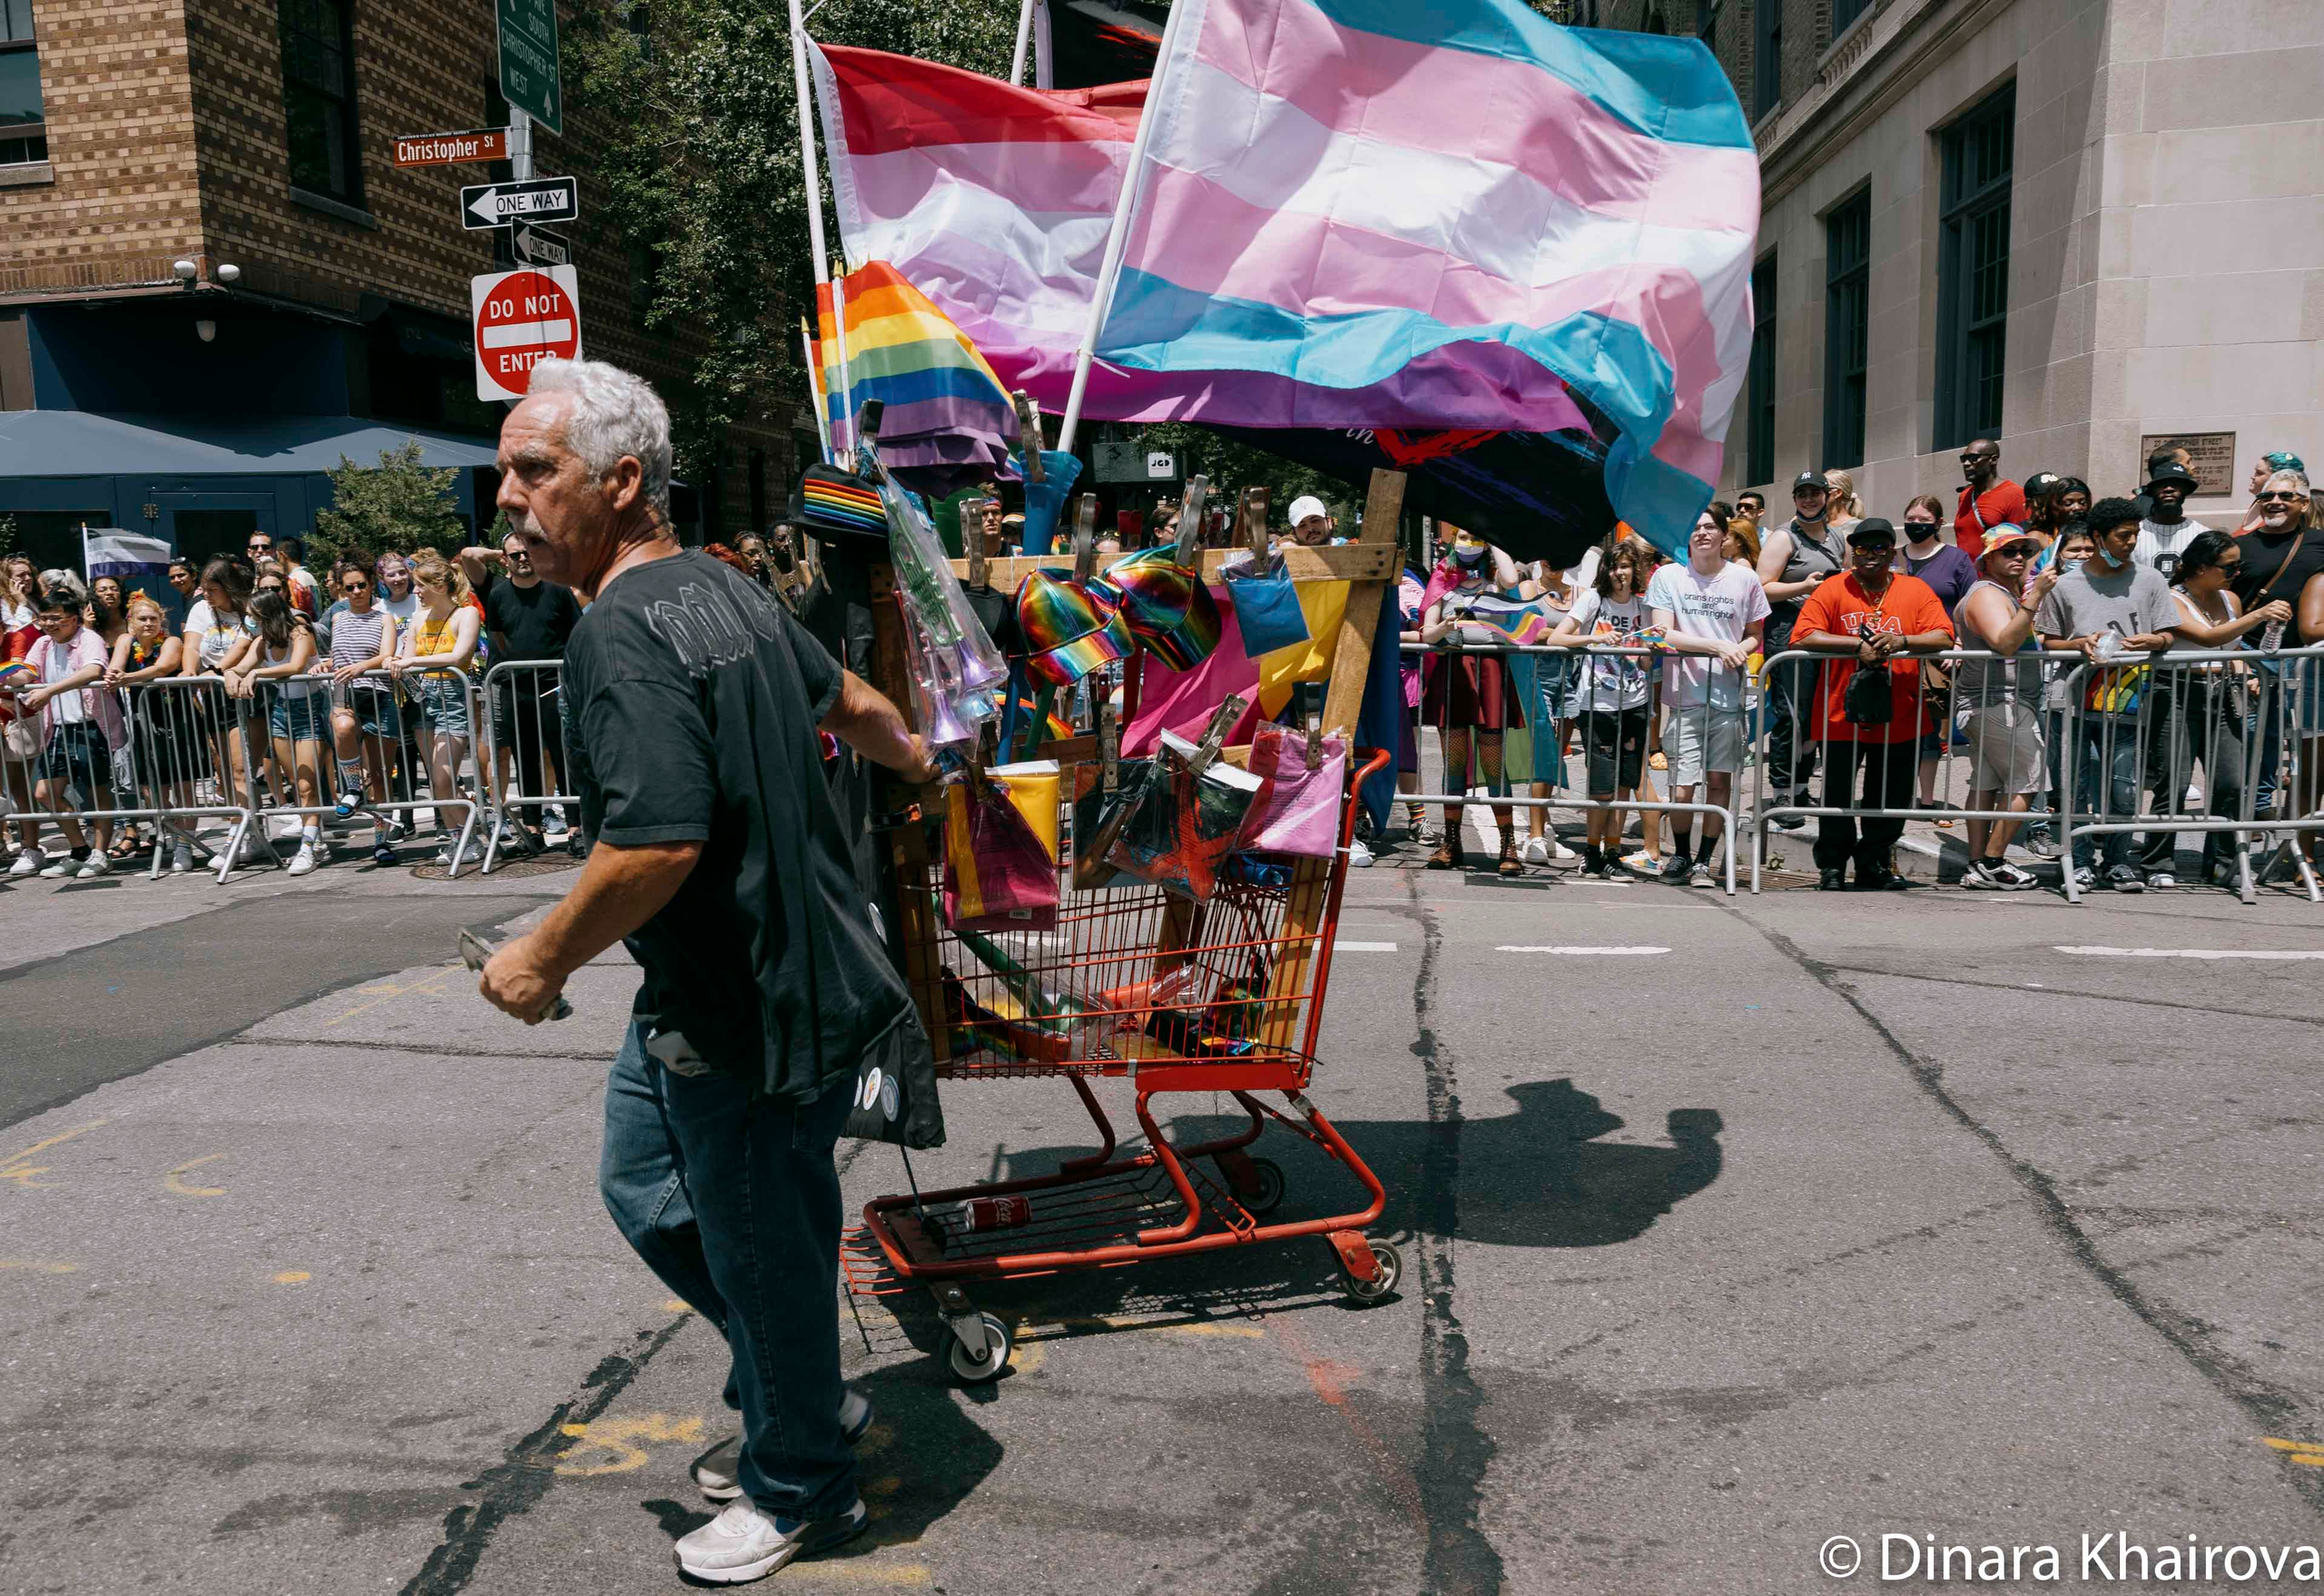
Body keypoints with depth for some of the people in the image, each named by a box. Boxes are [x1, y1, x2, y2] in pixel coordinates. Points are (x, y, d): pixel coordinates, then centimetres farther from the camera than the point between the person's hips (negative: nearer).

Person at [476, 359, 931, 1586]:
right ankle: (795, 1396, 40)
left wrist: (541, 959, -16)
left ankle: (799, 1489, 31)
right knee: (646, 1183, 24)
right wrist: (922, 761, 42)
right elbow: (851, 704, 22)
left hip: (743, 1011, -10)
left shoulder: (623, 633, -23)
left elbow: (658, 843, -33)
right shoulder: (724, 592, 8)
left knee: (760, 1240, 8)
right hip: (747, 977, 10)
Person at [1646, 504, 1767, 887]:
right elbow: (1664, 634, -4)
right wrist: (1718, 646, -12)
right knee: (1681, 788, -5)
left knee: (1719, 781, 1)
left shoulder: (1744, 578, 8)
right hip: (1685, 695, -1)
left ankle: (1703, 862, 13)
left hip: (1729, 696, 2)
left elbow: (1755, 636, 15)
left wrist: (1740, 651, -7)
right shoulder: (1668, 576, 4)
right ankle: (1682, 856, 17)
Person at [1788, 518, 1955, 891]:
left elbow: (1944, 637, -3)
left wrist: (1901, 641, -22)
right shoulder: (1832, 589, -1)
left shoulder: (1916, 590, 6)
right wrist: (1858, 644, -20)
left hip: (1899, 718, 2)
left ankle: (1874, 864, 27)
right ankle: (1831, 867, 19)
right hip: (1842, 716, -2)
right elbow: (1803, 637, -11)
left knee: (1890, 801, 10)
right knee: (1837, 797, 3)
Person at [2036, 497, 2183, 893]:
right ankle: (2080, 860, 14)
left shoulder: (2149, 580, 9)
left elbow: (2168, 635, 11)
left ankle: (2118, 860, 16)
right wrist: (2079, 644, -11)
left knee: (2124, 789, 0)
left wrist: (2152, 641, -12)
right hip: (2073, 701, -1)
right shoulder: (2066, 585, 5)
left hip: (2123, 702, 1)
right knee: (2075, 786, 1)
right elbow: (2047, 641, 8)